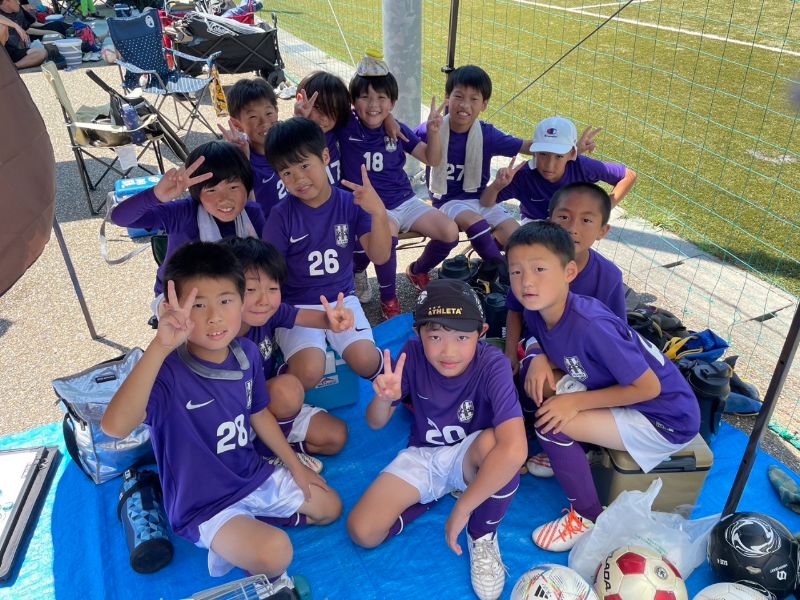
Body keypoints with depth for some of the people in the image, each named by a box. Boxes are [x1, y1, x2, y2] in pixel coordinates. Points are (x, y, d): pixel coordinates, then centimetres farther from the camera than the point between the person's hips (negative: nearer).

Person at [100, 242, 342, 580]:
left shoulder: (246, 353, -10)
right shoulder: (168, 372, -30)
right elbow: (114, 427, -49)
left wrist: (295, 465, 12)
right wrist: (159, 347, -56)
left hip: (255, 477, 6)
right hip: (204, 506, -6)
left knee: (330, 507, 15)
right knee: (275, 553, -28)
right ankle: (235, 541, 5)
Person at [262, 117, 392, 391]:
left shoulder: (351, 203, -6)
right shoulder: (281, 216, -9)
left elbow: (379, 257, -12)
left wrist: (379, 212, -28)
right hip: (296, 306, -1)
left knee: (366, 363, -20)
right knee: (308, 373, -25)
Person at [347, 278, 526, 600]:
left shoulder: (493, 365, -29)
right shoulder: (413, 354, -18)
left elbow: (514, 449, -41)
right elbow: (375, 423, -9)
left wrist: (462, 508, -35)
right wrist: (384, 398, -33)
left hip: (471, 457, -2)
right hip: (423, 457, 3)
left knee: (494, 440, -38)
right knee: (362, 532, -14)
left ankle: (483, 538, -10)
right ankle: (444, 490, 8)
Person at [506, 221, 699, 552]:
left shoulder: (592, 326, -33)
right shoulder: (537, 310, -10)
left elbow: (649, 387, -24)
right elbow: (550, 346, 10)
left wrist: (577, 402, -21)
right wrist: (540, 358, -13)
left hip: (667, 417, -8)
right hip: (618, 391, 8)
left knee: (551, 423, -21)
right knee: (538, 379, -4)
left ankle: (588, 516, 1)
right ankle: (565, 454, 16)